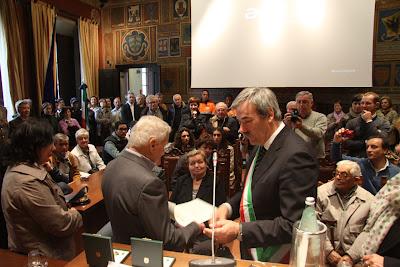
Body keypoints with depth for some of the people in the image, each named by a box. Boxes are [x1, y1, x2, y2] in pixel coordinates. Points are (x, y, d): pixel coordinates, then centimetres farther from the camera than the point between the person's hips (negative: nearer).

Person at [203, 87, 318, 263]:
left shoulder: (295, 155, -26)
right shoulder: (261, 145, 0)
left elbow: (293, 226, -26)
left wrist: (239, 231, -28)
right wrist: (228, 207, -5)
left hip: (278, 259, -7)